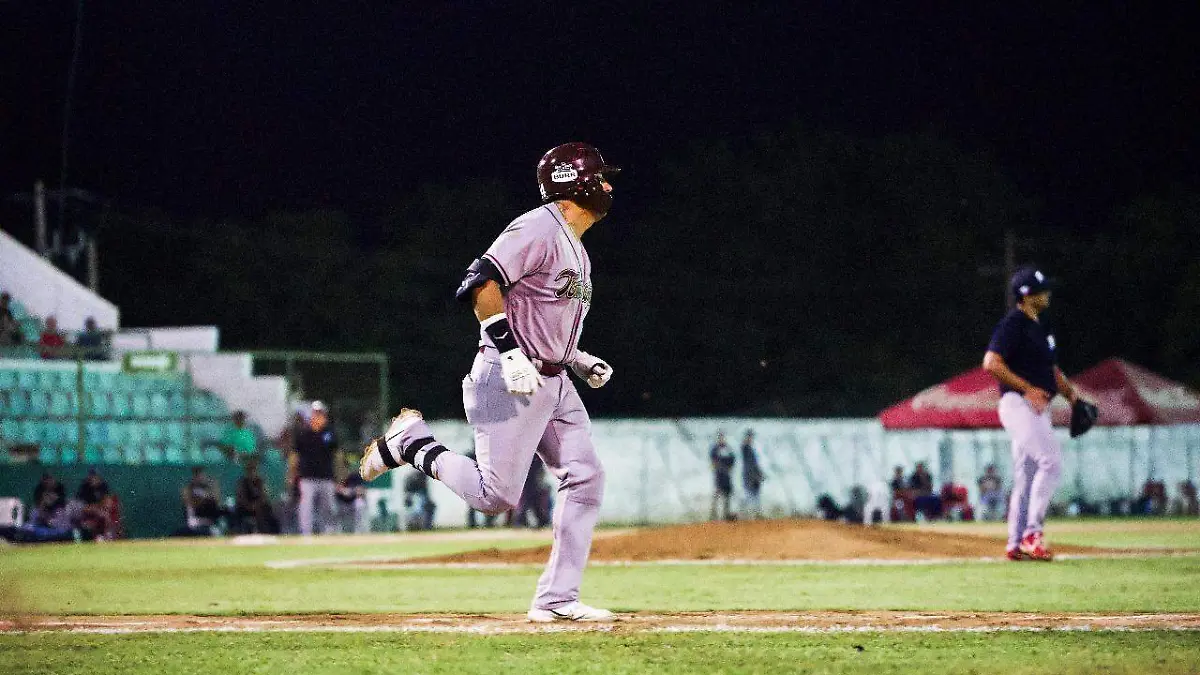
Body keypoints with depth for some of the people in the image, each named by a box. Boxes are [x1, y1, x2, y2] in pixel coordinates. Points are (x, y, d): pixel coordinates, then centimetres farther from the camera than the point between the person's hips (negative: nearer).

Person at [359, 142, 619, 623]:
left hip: (554, 384, 10)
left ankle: (556, 600, 2)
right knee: (496, 495, -13)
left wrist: (579, 361, 16)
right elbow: (482, 281, -22)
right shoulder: (539, 228, -11)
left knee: (586, 479, 0)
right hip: (509, 382, -10)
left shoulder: (574, 249, 20)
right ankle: (412, 442, 9)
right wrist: (509, 350, -27)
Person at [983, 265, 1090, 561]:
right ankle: (1032, 533, -21)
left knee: (1027, 478, 10)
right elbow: (991, 363, -20)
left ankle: (1016, 545, 13)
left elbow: (1051, 369, 28)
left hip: (1039, 408, 10)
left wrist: (1072, 394, 13)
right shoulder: (1013, 324, -10)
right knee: (1052, 460, -21)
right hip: (1019, 404, -10)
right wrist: (1027, 388, -22)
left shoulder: (1039, 327, 20)